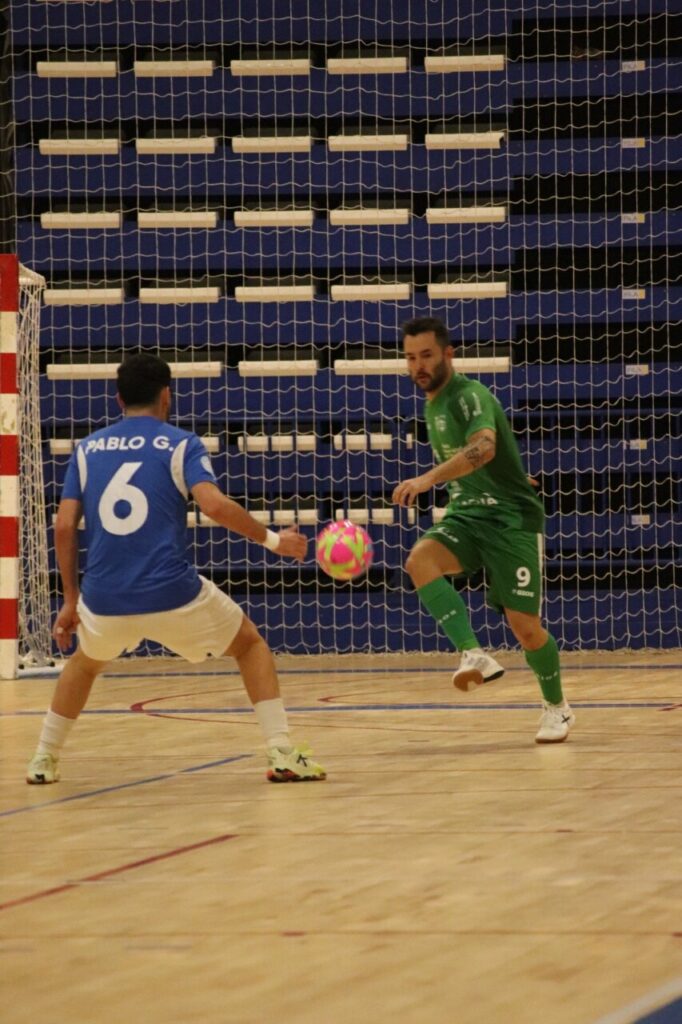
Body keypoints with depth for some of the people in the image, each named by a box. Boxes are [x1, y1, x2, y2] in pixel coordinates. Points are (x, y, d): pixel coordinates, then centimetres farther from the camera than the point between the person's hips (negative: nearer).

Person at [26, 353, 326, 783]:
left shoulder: (88, 448, 12)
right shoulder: (181, 444, 2)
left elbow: (64, 526, 8)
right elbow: (214, 505, -14)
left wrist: (71, 600, 16)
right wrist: (271, 539, -3)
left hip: (104, 600, 3)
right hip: (172, 595, -3)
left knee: (86, 663, 36)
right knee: (251, 644, 19)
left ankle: (44, 760, 33)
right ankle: (283, 755, 6)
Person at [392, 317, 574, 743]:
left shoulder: (471, 396, -17)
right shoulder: (433, 405, 11)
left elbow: (484, 448, -38)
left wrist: (429, 479, -49)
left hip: (511, 519, -7)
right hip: (466, 517, 7)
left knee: (524, 625, -7)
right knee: (420, 560, -27)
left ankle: (557, 708, 19)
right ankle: (474, 655, -31)